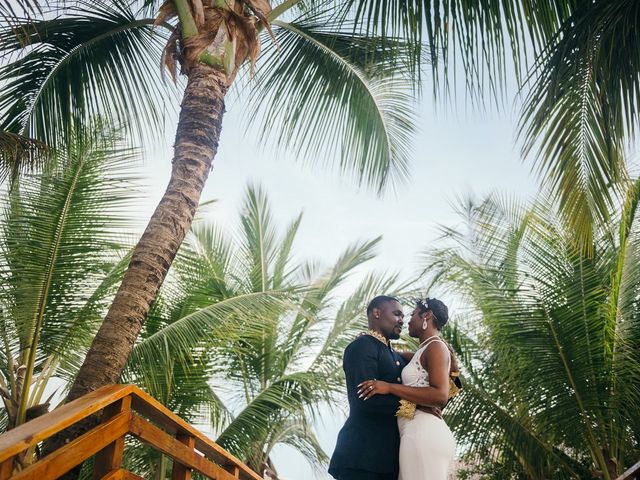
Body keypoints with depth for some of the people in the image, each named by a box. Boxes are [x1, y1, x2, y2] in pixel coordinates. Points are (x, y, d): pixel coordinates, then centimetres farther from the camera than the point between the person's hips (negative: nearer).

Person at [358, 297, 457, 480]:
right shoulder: (425, 350, 21)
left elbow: (441, 396, -21)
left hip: (424, 433, -9)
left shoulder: (435, 346, -7)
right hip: (420, 434, 9)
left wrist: (389, 387, -20)